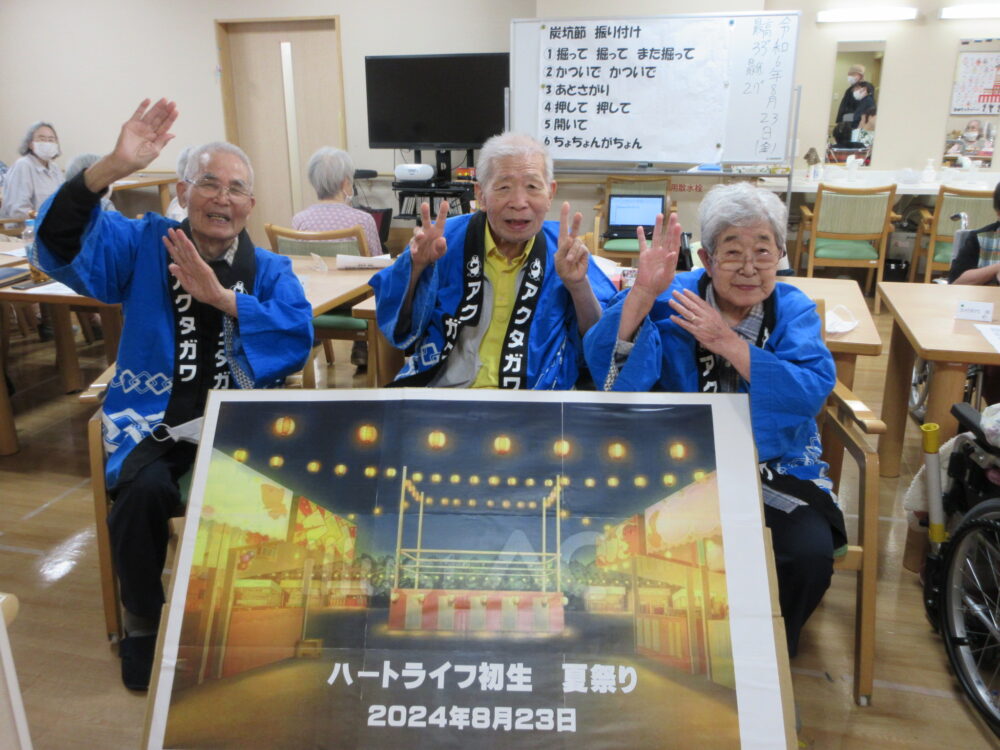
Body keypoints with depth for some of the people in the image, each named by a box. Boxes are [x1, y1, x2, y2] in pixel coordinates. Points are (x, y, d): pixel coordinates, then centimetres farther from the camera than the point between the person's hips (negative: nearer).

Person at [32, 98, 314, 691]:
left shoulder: (270, 270, 9)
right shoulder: (144, 245, 7)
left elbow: (298, 338, -9)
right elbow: (60, 247, -10)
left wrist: (221, 296, -20)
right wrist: (113, 167, -24)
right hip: (156, 420, 0)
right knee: (145, 489, -28)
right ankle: (143, 620, 2)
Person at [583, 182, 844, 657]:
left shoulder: (792, 311, 1)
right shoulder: (673, 300, -2)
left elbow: (814, 391, -18)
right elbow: (608, 368, -16)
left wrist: (728, 343, -24)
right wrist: (642, 292, -27)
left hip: (775, 470, 1)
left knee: (810, 555, -22)